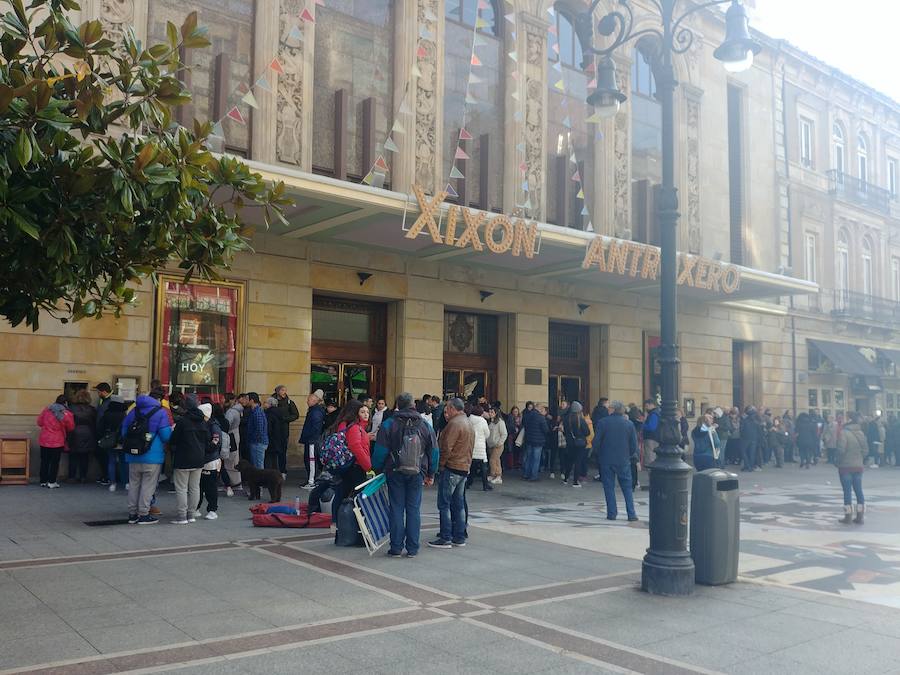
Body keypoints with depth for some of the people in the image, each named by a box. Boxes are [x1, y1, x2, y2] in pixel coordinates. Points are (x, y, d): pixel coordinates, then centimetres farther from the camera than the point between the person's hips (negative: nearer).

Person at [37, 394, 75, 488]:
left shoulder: (46, 410, -3)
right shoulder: (67, 414, -13)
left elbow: (39, 422, 6)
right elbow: (71, 427, -2)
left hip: (44, 441, 3)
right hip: (57, 442, -3)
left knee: (44, 461, 13)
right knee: (55, 462, 6)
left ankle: (43, 481, 18)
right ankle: (52, 482, 5)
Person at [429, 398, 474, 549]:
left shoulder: (454, 423, -14)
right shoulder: (468, 424, 17)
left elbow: (446, 448, -19)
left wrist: (440, 465, -9)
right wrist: (467, 465, 19)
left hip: (451, 468, -9)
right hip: (464, 468, 9)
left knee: (444, 504, -4)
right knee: (459, 504, 13)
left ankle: (445, 539, -4)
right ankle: (459, 537, 16)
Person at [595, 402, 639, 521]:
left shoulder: (603, 422, -6)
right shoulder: (629, 424, -2)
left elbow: (596, 442, -6)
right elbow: (634, 444, 1)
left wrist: (599, 454, 11)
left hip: (606, 460, -1)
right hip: (623, 461, 1)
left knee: (609, 487, 6)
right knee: (627, 487, 9)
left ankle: (611, 513, 5)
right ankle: (631, 514, 5)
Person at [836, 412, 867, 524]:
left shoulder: (844, 432, -15)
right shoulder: (861, 433, 2)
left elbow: (841, 449, -21)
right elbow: (865, 450, 2)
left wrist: (839, 461, -5)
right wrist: (859, 458, 14)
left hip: (845, 466, -5)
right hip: (858, 466, 5)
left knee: (847, 491, 2)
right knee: (858, 490, 11)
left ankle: (848, 517, 6)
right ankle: (860, 517, 15)